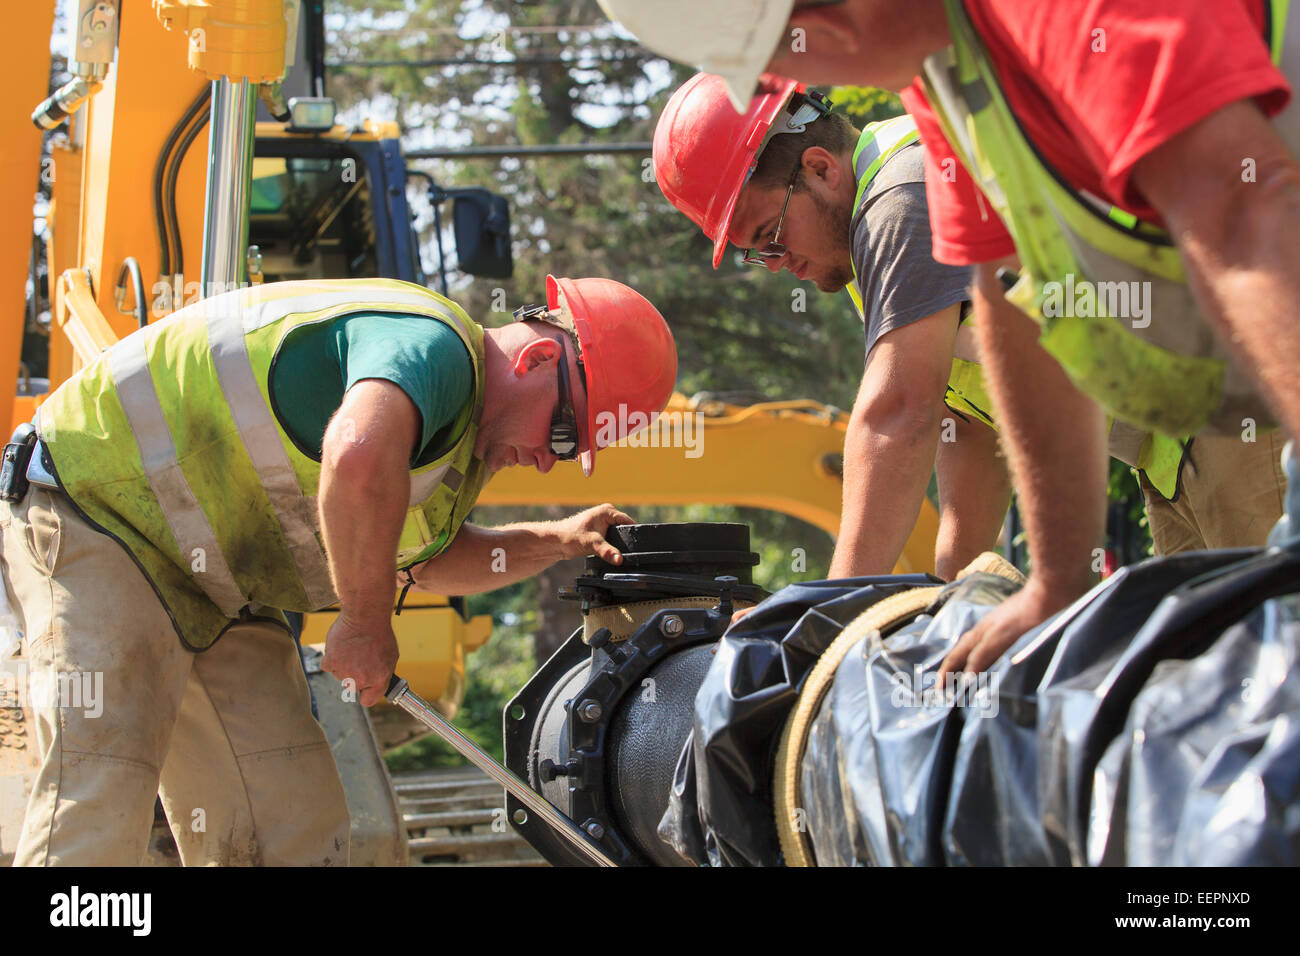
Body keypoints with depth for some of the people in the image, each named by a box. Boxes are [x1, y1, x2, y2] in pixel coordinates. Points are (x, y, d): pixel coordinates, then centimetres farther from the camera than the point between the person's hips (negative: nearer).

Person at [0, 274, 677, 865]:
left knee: (294, 816, 0)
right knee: (101, 799, -23)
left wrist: (553, 543, 15)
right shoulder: (433, 344, -24)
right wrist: (368, 624, -34)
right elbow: (358, 458, -47)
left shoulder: (460, 434, 10)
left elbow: (423, 559, 27)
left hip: (210, 589, 10)